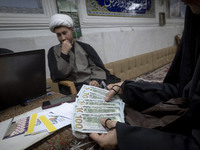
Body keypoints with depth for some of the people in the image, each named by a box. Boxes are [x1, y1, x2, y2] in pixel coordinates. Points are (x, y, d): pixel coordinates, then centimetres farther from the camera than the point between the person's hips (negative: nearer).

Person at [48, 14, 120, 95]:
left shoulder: (85, 47, 14)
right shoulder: (53, 51, 12)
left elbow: (98, 68, 6)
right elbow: (57, 77, 0)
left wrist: (97, 80, -15)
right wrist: (64, 54, -9)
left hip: (92, 83, 3)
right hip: (73, 88, -2)